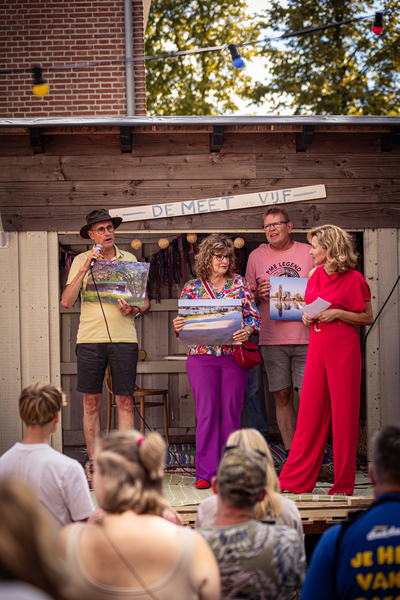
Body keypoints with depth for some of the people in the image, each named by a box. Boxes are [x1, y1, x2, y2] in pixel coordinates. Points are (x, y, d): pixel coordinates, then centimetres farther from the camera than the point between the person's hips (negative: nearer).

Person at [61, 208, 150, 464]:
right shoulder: (81, 261, 7)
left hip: (124, 337, 1)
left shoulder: (129, 259, 12)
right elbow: (67, 301, -3)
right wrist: (84, 269, -10)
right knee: (92, 402, 2)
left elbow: (145, 301, 13)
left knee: (125, 401, -1)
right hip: (90, 337, -1)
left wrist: (134, 310, -9)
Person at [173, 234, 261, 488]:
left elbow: (254, 317, 4)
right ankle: (206, 472, 4)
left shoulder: (239, 283, 8)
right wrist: (177, 327, -15)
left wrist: (247, 330, -16)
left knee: (231, 412, 3)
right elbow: (184, 325, 7)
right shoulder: (192, 287, 6)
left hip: (234, 355, 1)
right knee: (206, 413, -2)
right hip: (202, 357, -1)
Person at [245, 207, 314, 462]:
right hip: (272, 338, 2)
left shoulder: (308, 252, 5)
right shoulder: (257, 256, 10)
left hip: (305, 335, -2)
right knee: (282, 395, 4)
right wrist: (258, 293, -7)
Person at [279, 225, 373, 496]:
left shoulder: (353, 279, -7)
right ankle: (296, 479, 12)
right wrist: (307, 316, 3)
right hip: (317, 345, 6)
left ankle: (343, 484, 9)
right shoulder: (315, 275, 12)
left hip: (343, 347, -6)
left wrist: (338, 313, -14)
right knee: (310, 412, 7)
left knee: (343, 414, 0)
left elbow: (368, 318, -2)